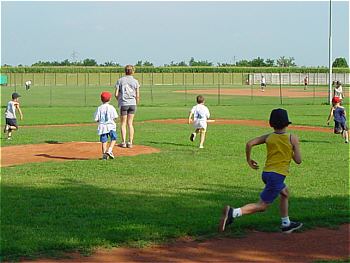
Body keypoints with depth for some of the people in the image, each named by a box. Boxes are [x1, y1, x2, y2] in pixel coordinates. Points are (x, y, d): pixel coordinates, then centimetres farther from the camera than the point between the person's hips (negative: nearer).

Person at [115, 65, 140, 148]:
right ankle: (130, 142, 7)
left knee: (123, 124, 7)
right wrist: (136, 103, 13)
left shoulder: (120, 80, -1)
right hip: (132, 104, 2)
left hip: (123, 104, -1)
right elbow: (137, 96, -1)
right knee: (130, 123, 9)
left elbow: (116, 94, -3)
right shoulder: (135, 81, 2)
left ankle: (123, 142, 2)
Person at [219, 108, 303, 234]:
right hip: (277, 176, -7)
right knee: (261, 206, -8)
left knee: (285, 193, 31)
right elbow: (298, 160, -4)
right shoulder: (293, 138, -4)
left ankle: (286, 224, 37)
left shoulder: (268, 137, 6)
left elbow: (250, 143, -7)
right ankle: (233, 212, -28)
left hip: (266, 173, 7)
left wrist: (248, 160, 6)